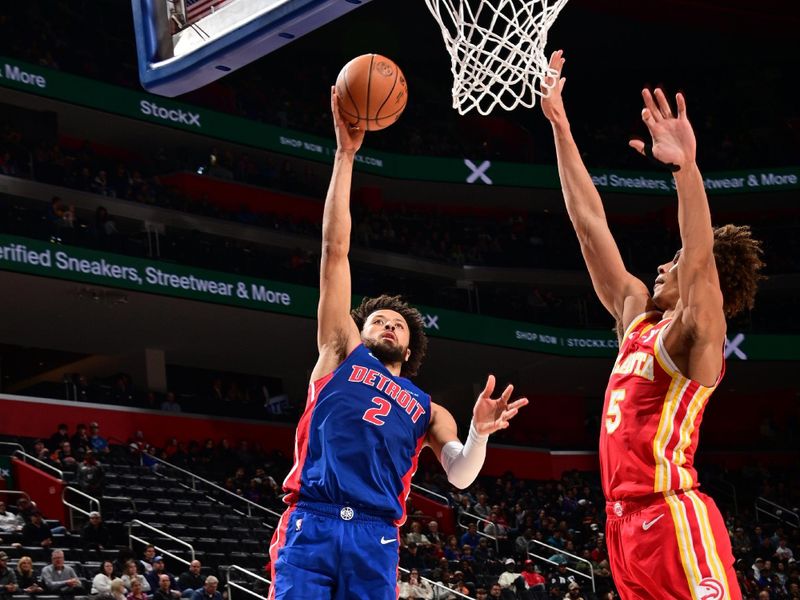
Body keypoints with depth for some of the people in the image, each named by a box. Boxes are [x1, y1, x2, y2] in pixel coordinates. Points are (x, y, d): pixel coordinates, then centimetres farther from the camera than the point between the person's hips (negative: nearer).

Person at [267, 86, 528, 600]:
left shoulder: (427, 410, 24)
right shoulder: (343, 355, 19)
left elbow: (460, 477, 9)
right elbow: (335, 249, 16)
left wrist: (480, 434, -12)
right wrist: (346, 154, 13)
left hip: (375, 539, 2)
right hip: (310, 523, -2)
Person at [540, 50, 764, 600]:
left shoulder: (695, 337, -4)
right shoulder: (638, 316, 16)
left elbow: (702, 263, -25)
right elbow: (591, 225, 16)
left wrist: (686, 166, -39)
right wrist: (561, 127, 14)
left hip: (673, 518, -8)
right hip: (626, 518, 8)